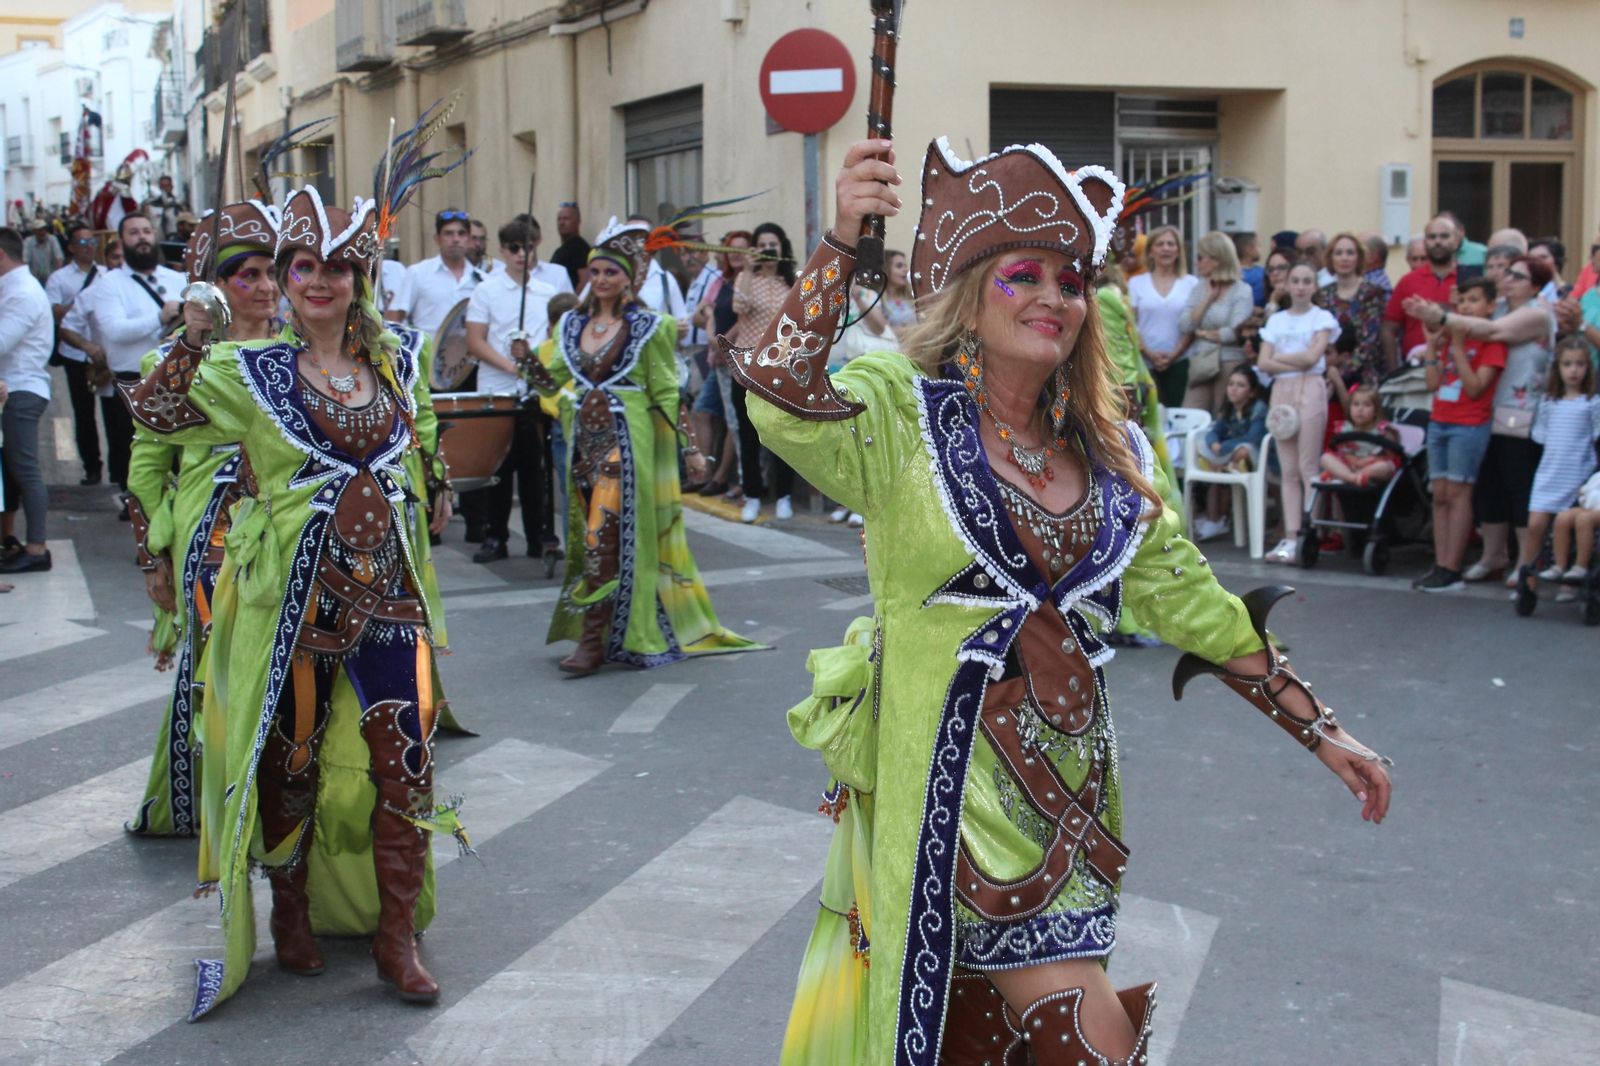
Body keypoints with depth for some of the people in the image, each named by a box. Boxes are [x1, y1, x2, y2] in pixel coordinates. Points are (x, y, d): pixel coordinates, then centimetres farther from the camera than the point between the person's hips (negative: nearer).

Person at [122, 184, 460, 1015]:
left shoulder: (394, 356, 7)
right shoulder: (253, 370, -2)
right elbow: (152, 413, -6)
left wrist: (433, 487, 21)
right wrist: (194, 339, -16)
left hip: (387, 586, 3)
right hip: (294, 589, -2)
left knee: (404, 757, -1)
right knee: (293, 754, 8)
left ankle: (397, 935, 11)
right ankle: (292, 913, 29)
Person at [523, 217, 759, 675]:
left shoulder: (647, 326, -3)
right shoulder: (573, 324, 11)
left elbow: (667, 392, -3)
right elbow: (552, 383, 10)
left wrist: (690, 447, -5)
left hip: (627, 440, -6)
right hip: (585, 439, 6)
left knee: (609, 537, -10)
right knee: (588, 535, 9)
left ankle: (595, 640, -8)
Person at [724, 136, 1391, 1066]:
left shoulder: (1111, 454, 9)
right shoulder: (905, 417, -7)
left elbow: (1193, 601, 13)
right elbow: (782, 400, -27)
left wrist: (1320, 730, 12)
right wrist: (845, 241, -34)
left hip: (1069, 773, 5)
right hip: (953, 772, -5)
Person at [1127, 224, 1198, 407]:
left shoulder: (1191, 283, 7)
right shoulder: (1136, 283, 7)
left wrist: (1175, 353, -8)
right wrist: (1149, 353, -10)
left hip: (1178, 361, 0)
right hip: (1144, 362, 0)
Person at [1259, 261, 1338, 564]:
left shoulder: (1322, 318, 5)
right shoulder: (1276, 320, 16)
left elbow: (1312, 356, -9)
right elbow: (1263, 362, 5)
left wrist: (1279, 357, 1)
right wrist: (1296, 363, -7)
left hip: (1310, 389, -4)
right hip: (1281, 390, 4)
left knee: (1308, 467, -10)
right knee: (1289, 470, 1)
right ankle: (1291, 538, -2)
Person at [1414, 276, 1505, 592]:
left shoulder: (1492, 342, -6)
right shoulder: (1450, 336, 13)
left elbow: (1475, 388, -17)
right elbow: (1433, 384, 7)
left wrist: (1458, 347, -18)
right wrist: (1432, 345, 0)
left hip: (1469, 426, -7)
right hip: (1439, 421, 7)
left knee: (1457, 493, -7)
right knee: (1440, 495, 4)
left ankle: (1451, 570, -6)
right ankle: (1440, 565, 6)